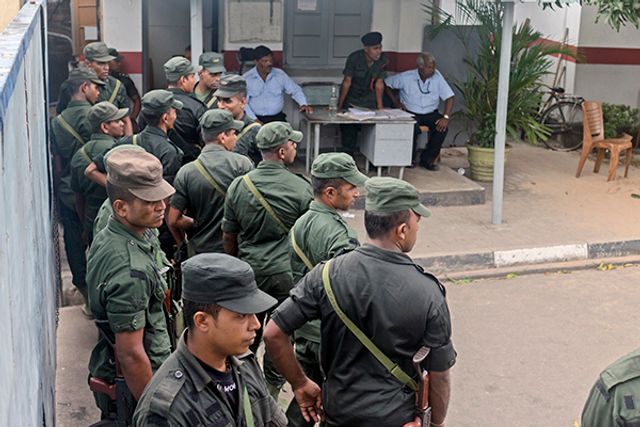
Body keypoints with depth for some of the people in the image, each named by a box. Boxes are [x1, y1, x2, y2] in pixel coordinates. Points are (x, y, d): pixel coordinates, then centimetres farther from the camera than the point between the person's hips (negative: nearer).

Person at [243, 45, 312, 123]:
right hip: (254, 118, -2)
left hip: (277, 117, 2)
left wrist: (303, 104, -5)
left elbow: (296, 90, 15)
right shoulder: (246, 78, 0)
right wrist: (254, 120, -19)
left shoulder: (280, 74, 7)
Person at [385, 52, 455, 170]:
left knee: (442, 127, -26)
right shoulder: (406, 77, -9)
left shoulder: (437, 76, -7)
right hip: (411, 112, -2)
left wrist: (446, 117, -22)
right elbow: (385, 83, 2)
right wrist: (395, 101, -5)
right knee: (413, 128, -34)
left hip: (431, 113, 2)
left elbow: (449, 97, -8)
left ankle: (427, 159, -9)